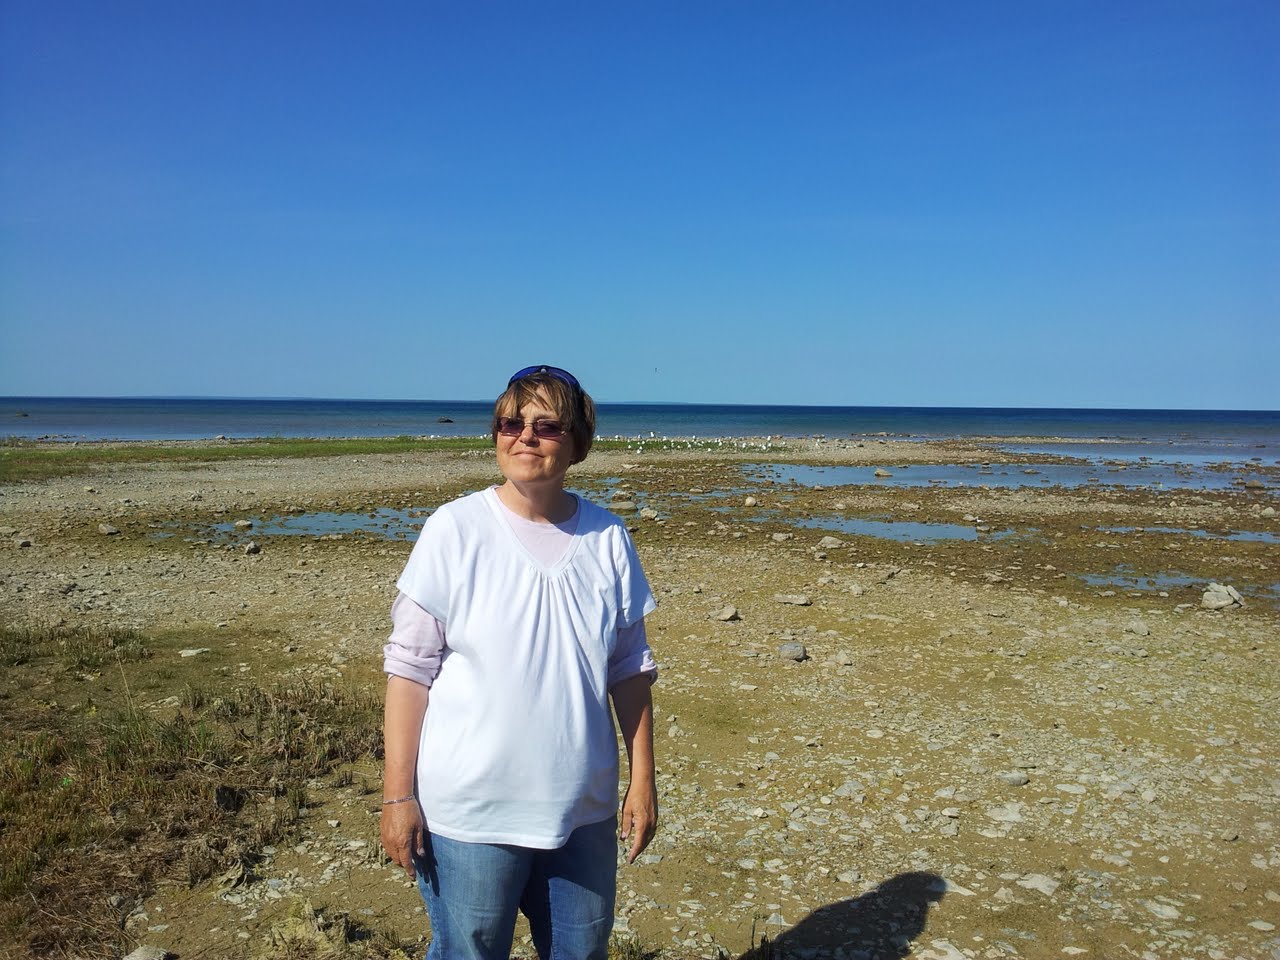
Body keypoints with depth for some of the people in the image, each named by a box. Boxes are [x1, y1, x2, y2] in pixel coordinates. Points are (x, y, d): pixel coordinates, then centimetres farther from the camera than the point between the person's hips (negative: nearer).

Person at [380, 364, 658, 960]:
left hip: (583, 811, 3)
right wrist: (397, 795, -9)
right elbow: (409, 668, -8)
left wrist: (643, 780, 5)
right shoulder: (455, 529, -10)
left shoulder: (607, 540, -1)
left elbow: (630, 669, 6)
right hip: (470, 814, -3)